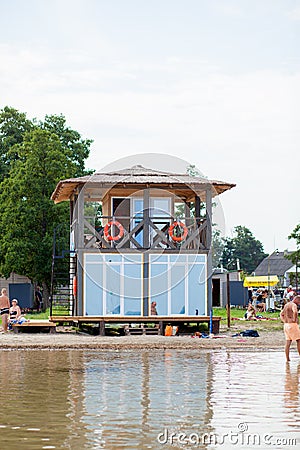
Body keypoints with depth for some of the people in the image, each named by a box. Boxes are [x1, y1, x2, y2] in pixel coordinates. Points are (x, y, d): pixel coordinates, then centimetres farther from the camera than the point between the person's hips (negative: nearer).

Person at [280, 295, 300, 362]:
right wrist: (294, 320, -18)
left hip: (286, 324, 9)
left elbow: (281, 314, 26)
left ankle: (287, 359, 4)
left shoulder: (287, 305, 18)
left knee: (288, 342, 6)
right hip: (292, 324, -9)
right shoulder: (294, 305, -11)